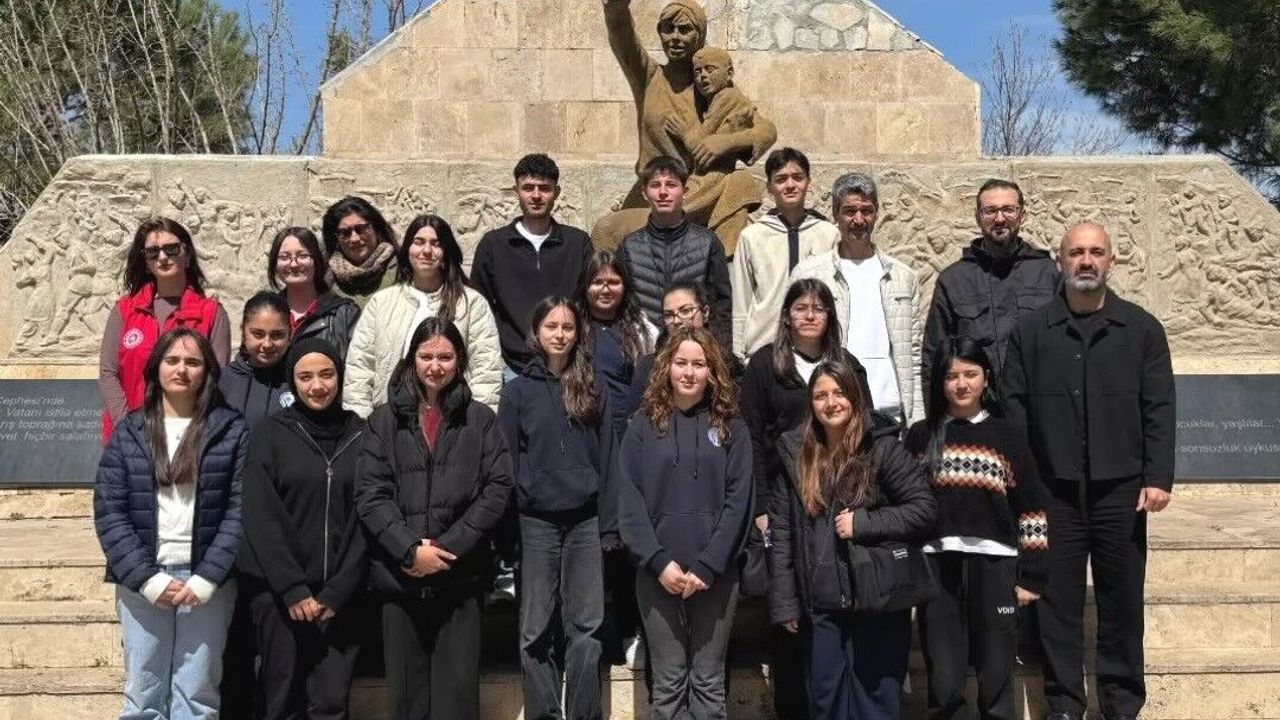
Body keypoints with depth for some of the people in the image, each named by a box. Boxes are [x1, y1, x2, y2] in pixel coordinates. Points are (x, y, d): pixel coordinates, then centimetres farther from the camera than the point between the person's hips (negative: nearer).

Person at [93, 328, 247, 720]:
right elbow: (108, 511, 1)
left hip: (208, 580, -1)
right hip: (142, 580, 1)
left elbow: (240, 509, -2)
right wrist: (147, 578, -10)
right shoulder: (128, 432, 8)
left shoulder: (231, 431, 4)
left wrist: (207, 578, -12)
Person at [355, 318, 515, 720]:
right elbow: (369, 494, 0)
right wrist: (410, 549, -13)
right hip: (399, 575, 1)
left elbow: (497, 490, -2)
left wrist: (447, 547, -11)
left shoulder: (481, 420, 6)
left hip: (460, 577, -1)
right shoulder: (384, 420, 8)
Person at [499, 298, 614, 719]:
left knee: (586, 626, 3)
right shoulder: (518, 390, 3)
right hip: (536, 523, -1)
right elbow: (505, 461, 1)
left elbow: (606, 459, 7)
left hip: (585, 522, 1)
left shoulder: (593, 390, 8)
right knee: (537, 629, 4)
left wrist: (610, 521, 1)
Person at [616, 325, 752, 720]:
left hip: (715, 574, 0)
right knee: (668, 681, 5)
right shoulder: (643, 425, 4)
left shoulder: (731, 428, 5)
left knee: (708, 682, 7)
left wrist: (707, 567, -12)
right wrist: (659, 562, -13)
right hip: (657, 573, 0)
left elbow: (738, 502, -2)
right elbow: (629, 501, -2)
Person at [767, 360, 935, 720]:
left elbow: (924, 507, -9)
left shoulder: (882, 448, -6)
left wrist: (863, 523, -17)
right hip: (820, 606, 4)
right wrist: (783, 602, 1)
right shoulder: (795, 454, 5)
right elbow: (781, 530, 4)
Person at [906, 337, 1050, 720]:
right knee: (944, 684, 3)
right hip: (937, 568, 0)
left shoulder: (1007, 437, 6)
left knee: (997, 681, 7)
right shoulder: (921, 436, 7)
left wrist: (1030, 575, 1)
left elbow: (1031, 510, 5)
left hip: (994, 568, 0)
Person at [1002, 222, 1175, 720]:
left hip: (1120, 489, 0)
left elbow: (1159, 410, 3)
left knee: (1121, 598, 7)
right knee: (1058, 599, 4)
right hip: (1053, 491, 0)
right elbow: (1013, 409, 3)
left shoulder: (1142, 329, 6)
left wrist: (1158, 478, -5)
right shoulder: (1030, 331, 6)